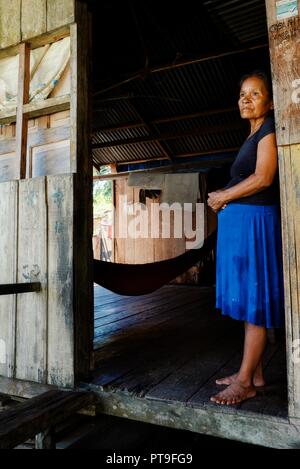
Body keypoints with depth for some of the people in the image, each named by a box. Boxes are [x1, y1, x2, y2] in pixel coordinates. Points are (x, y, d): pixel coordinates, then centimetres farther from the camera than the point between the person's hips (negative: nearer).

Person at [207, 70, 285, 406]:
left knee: (254, 302, -5)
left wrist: (221, 197, -8)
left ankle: (245, 381, 4)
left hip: (255, 222, -9)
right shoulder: (253, 135, 24)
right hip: (239, 222, 10)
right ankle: (255, 373, 20)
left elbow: (263, 178, -17)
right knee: (250, 301, 10)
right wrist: (224, 197, 6)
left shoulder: (270, 129, -4)